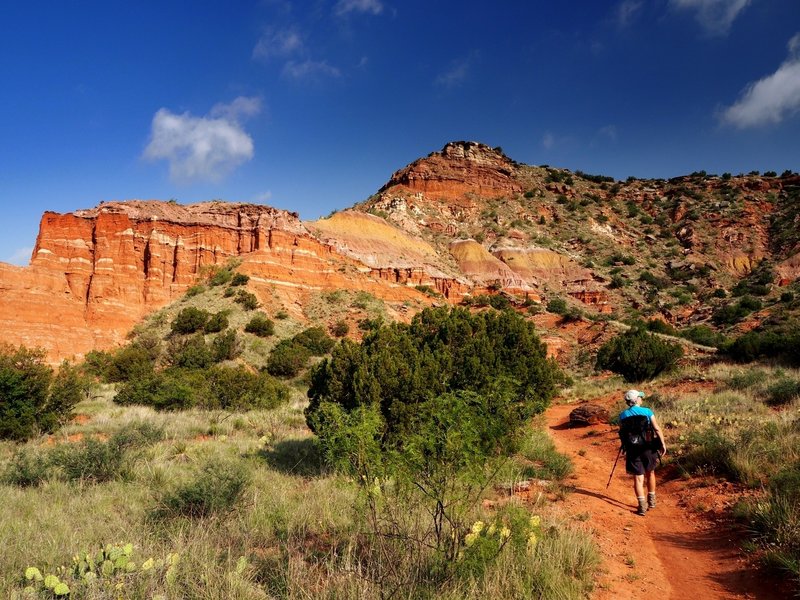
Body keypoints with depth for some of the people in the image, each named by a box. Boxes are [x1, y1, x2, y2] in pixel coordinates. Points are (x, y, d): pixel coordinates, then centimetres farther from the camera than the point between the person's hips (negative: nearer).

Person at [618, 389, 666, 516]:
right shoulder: (647, 411, -7)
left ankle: (642, 506, -4)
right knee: (650, 473, 21)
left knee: (638, 478, 2)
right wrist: (663, 444, -1)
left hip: (632, 450, 0)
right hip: (648, 448, 0)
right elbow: (657, 429, -9)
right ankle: (651, 501, 33)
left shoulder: (622, 415, 0)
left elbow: (622, 432, 6)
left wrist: (626, 446, 19)